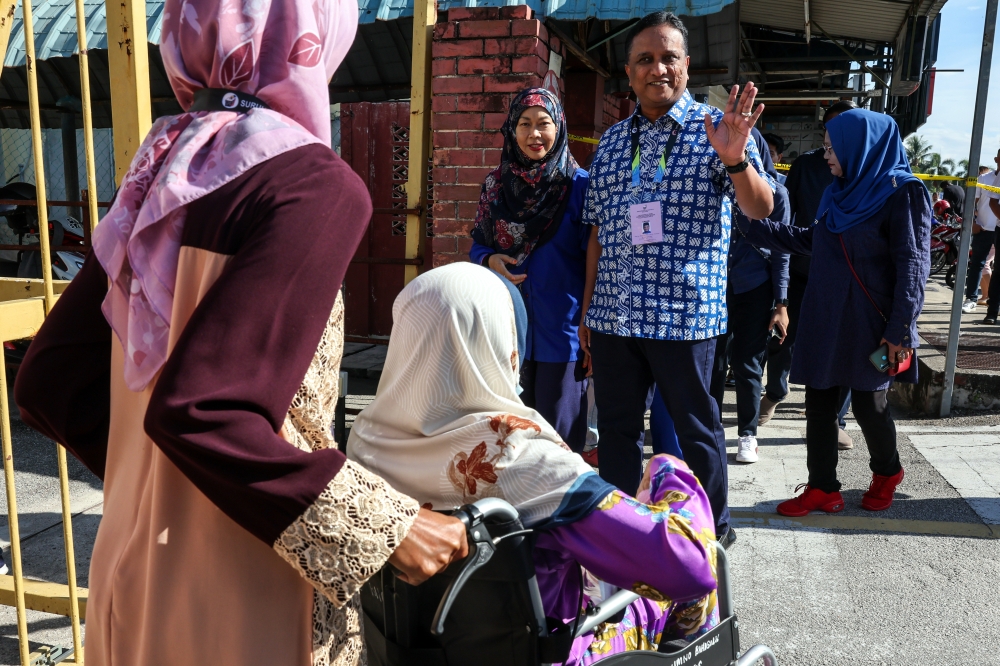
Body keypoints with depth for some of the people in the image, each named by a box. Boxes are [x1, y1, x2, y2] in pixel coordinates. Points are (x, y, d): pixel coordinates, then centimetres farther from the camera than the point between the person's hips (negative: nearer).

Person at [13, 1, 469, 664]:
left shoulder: (161, 169, 3)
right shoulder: (314, 183, -19)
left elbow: (49, 381, 6)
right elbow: (198, 408, -26)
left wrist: (145, 474, 14)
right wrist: (379, 525, -19)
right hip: (235, 605, -6)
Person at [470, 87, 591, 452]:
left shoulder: (578, 184, -3)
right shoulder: (496, 183, 9)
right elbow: (478, 243, 15)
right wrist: (490, 260, -8)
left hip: (561, 325, -3)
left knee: (558, 433, 3)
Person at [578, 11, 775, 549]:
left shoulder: (716, 128, -1)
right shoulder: (612, 142, 12)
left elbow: (761, 208, -9)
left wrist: (735, 160, -29)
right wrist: (587, 309, 13)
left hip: (683, 313, -4)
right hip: (613, 315, 5)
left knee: (697, 428, 8)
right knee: (615, 428, 13)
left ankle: (714, 527, 29)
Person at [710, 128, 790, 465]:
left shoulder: (774, 192, 0)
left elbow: (780, 250, 1)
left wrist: (781, 304, -4)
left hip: (754, 290, -1)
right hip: (716, 287, 2)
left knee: (747, 365, 5)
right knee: (714, 363, 5)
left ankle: (747, 434, 19)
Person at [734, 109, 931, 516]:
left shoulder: (903, 193, -10)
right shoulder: (840, 193, 11)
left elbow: (913, 265, -13)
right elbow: (810, 241, 21)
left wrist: (900, 330, -17)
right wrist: (752, 225, 15)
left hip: (870, 322, -6)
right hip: (825, 317, 6)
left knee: (868, 404, 5)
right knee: (819, 401, 4)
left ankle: (887, 473, 33)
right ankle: (822, 489, 14)